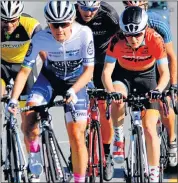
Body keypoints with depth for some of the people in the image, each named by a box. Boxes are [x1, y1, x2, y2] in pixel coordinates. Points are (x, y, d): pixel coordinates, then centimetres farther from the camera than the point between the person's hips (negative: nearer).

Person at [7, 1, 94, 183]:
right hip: (49, 79, 1)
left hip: (75, 83, -1)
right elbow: (25, 70, -19)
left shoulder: (84, 34, -29)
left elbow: (89, 70, -24)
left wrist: (72, 91, -39)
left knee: (76, 135, -10)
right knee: (30, 114, -24)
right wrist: (14, 99, -29)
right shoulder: (40, 38, -26)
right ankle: (34, 152, 4)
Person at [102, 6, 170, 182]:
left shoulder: (155, 40, -30)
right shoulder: (117, 41, -29)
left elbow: (164, 72, -29)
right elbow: (106, 72, -29)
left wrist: (158, 90, -48)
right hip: (123, 75, 0)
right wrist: (111, 92, -48)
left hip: (146, 76, 0)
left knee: (149, 128, -9)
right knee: (117, 101, -34)